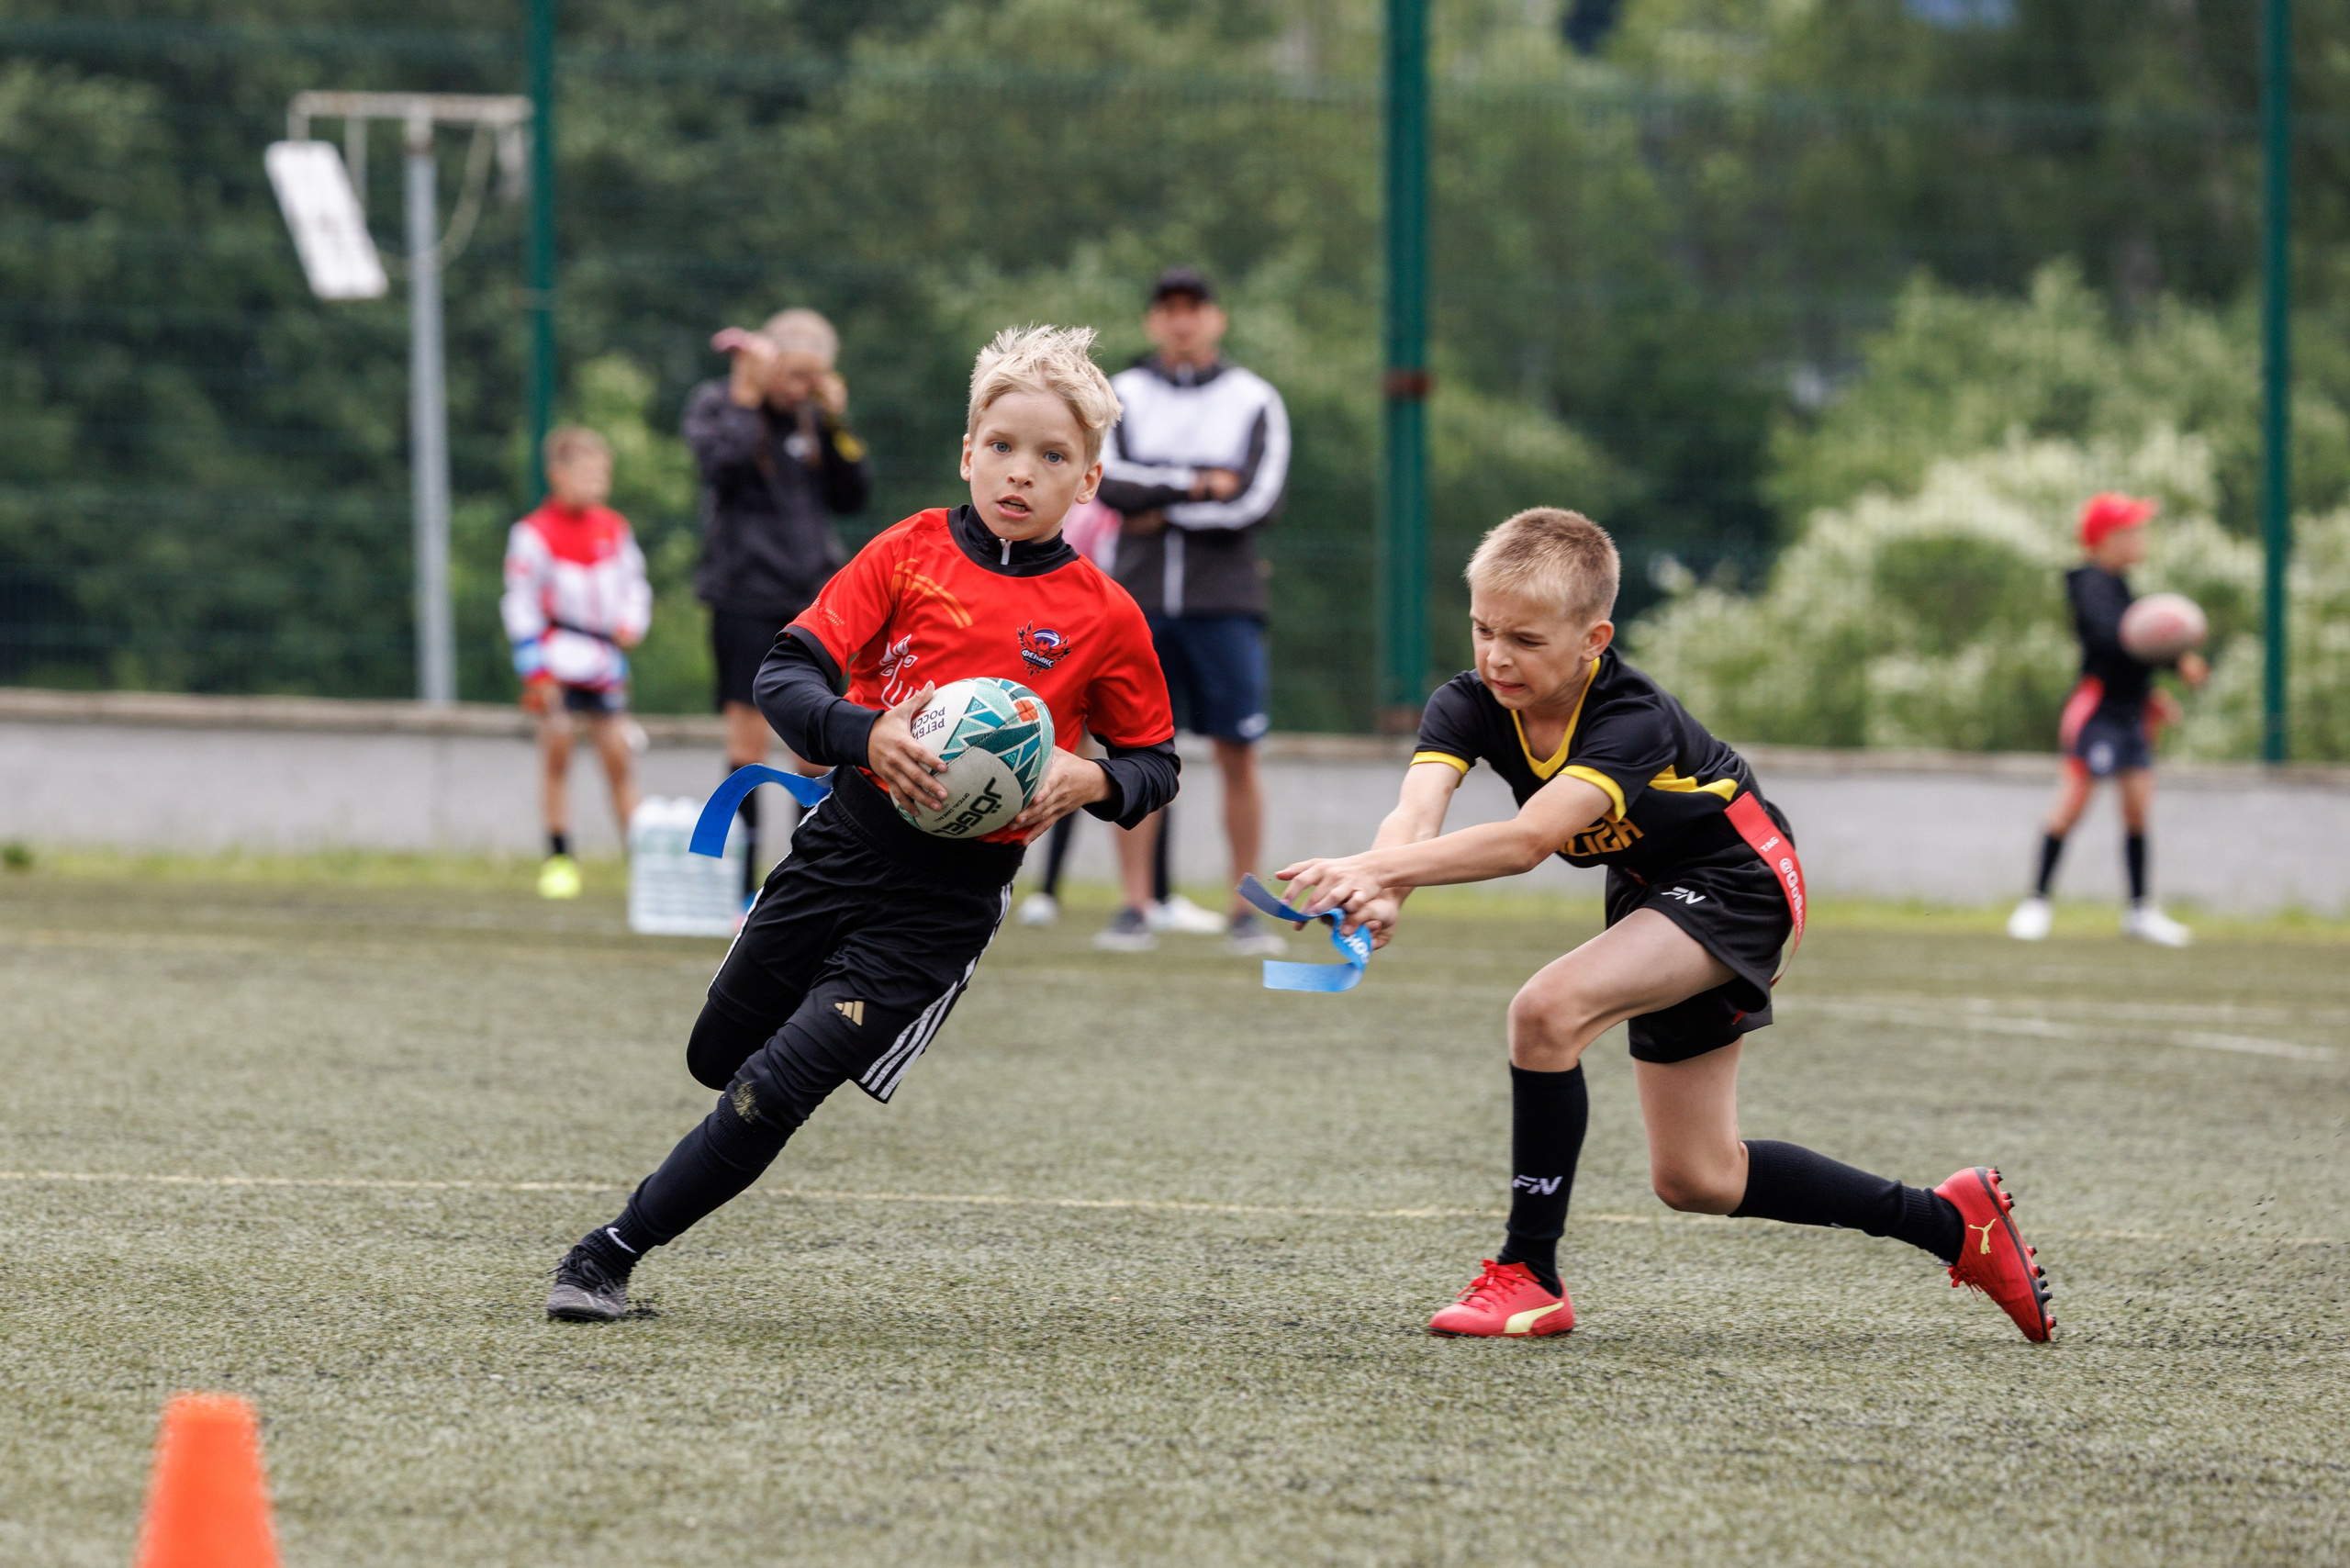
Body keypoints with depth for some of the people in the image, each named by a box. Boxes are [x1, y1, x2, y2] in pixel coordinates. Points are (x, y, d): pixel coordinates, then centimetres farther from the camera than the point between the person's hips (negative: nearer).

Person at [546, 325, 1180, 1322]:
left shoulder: (1103, 618, -1)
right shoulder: (909, 554, 0)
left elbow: (1155, 762, 10)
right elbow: (785, 675, -6)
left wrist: (1090, 780, -13)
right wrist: (866, 736, -26)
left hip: (949, 896, -3)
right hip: (848, 837, 3)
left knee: (773, 1091, -12)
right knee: (718, 1056, 18)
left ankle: (614, 1254, -1)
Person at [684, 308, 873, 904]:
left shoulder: (811, 415, 13)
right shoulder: (715, 403, 1)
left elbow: (853, 496, 9)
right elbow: (723, 464, -18)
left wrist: (836, 422, 1)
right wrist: (747, 398, -13)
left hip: (813, 597, 4)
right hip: (745, 595, -4)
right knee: (748, 739, -5)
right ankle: (744, 892, -2)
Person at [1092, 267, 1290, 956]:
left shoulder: (1253, 402, 4)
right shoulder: (1123, 396, 9)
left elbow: (1257, 503, -8)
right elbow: (1110, 481, -7)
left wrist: (1160, 512, -7)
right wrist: (1197, 485, -11)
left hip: (1224, 603, -1)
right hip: (1141, 598, 1)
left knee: (1238, 756, -2)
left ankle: (1244, 910, 5)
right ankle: (1134, 910, 1)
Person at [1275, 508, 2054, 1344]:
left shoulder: (1632, 721, -34)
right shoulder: (1468, 705, -17)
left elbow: (1528, 838, -50)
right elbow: (1416, 813, -36)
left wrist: (1378, 867, -63)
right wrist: (1380, 888, -60)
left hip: (1734, 886, -8)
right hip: (1651, 894, 8)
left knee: (1546, 1011, -31)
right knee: (1694, 1179, 12)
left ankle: (1530, 1279, -20)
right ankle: (1952, 1223, 25)